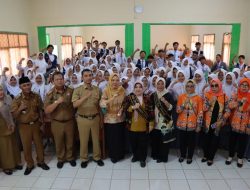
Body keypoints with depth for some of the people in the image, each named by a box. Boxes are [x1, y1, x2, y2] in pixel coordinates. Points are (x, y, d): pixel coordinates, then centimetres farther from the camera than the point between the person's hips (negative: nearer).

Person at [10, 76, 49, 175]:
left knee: (39, 144, 13)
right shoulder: (17, 100, -12)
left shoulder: (36, 97, -5)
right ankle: (29, 164, 30)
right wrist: (20, 109, -27)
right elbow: (13, 115, -11)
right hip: (24, 126, -1)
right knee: (26, 146, 10)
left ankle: (41, 162, 33)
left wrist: (41, 120, 0)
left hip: (36, 124, 2)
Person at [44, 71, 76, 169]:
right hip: (57, 123, -1)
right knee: (59, 143, 16)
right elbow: (46, 110, -16)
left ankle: (70, 157, 37)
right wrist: (57, 102, -27)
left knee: (70, 142, 16)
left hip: (69, 121, 1)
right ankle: (60, 159, 36)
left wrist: (74, 114, -8)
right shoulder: (50, 94, -9)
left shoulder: (70, 91, -6)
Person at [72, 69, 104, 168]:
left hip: (95, 118, 2)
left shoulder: (97, 89, 2)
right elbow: (75, 104, -18)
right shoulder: (78, 90, -6)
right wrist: (86, 97, -27)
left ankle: (97, 157, 30)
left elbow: (100, 104, 9)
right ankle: (84, 158, 27)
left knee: (96, 139, 14)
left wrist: (100, 117, 7)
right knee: (83, 140, 10)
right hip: (83, 119, -2)